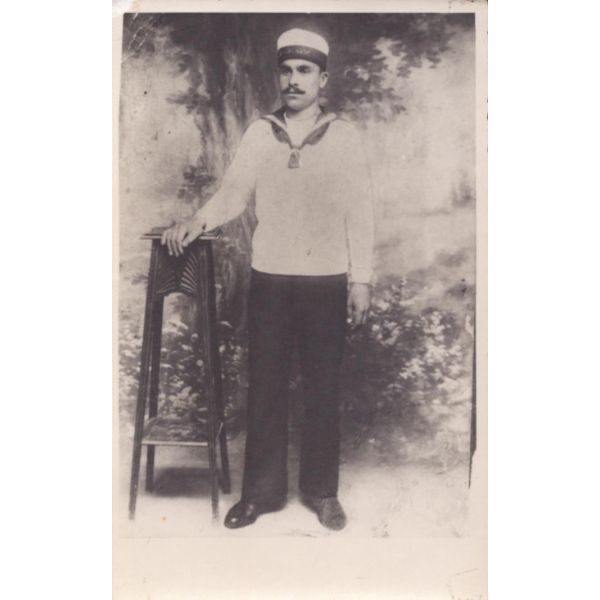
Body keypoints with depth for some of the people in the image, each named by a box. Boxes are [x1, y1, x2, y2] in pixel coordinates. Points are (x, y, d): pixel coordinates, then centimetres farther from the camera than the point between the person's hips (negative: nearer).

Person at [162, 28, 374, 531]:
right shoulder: (259, 134, 6)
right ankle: (263, 490, 21)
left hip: (326, 282, -1)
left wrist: (361, 280, -4)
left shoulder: (344, 136, 2)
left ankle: (322, 491, 22)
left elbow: (359, 213, 0)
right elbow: (233, 193, 5)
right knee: (265, 386, 7)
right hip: (269, 280, 2)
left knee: (323, 390, 7)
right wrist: (198, 221, -15)